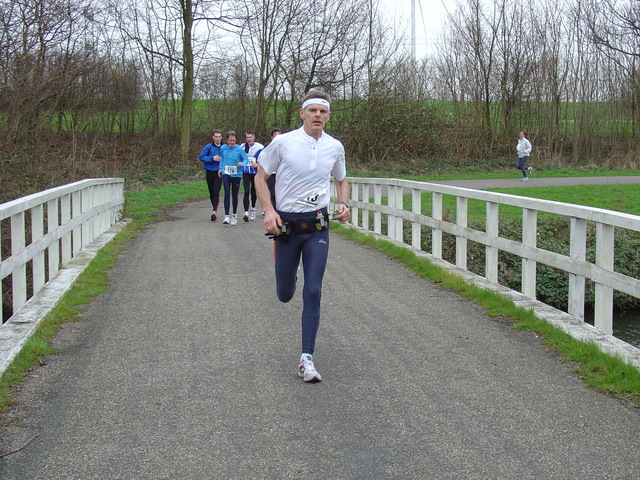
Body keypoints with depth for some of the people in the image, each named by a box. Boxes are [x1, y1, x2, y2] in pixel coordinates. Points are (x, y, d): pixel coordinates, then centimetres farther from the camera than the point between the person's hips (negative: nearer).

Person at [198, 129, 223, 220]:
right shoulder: (208, 147, -3)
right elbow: (201, 157, -5)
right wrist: (212, 158, -15)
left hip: (219, 172, -1)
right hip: (210, 172, 1)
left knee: (216, 191, -14)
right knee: (211, 192, 13)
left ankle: (214, 211, -18)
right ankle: (214, 206, 35)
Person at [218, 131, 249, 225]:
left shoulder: (239, 149, -7)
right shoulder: (223, 148, 3)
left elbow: (246, 159, -3)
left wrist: (242, 164, -24)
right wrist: (220, 168, 12)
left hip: (236, 174, -1)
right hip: (226, 174, 1)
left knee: (234, 195, 9)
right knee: (227, 193, -11)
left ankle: (234, 215, 26)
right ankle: (226, 216, -11)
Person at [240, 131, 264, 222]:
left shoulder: (259, 147, -5)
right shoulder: (242, 147, 5)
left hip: (255, 172, 0)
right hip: (245, 172, 0)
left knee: (254, 191, 13)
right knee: (246, 191, -13)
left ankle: (253, 209, 37)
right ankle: (246, 212, -19)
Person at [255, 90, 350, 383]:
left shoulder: (335, 147, 3)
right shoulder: (283, 143, -7)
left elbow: (341, 180, 20)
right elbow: (260, 177, 2)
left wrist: (343, 204, 0)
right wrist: (269, 211, -12)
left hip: (317, 226, 1)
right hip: (286, 224, -1)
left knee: (313, 292, -7)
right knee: (284, 295, 8)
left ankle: (306, 358, -1)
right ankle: (290, 278, 48)